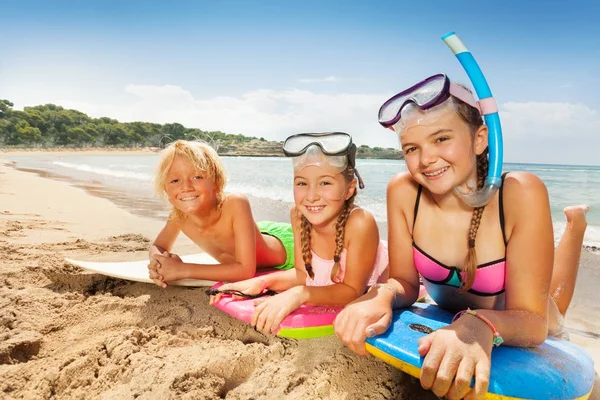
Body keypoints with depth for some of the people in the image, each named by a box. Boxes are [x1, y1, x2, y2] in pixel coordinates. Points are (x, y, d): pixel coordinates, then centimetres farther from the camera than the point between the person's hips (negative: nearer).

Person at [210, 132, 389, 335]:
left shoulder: (360, 222, -35)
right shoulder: (298, 214, -18)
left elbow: (353, 290, -27)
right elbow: (303, 272, -8)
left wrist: (300, 295, -42)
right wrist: (261, 282, -24)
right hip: (335, 294, 4)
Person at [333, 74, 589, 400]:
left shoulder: (521, 194, -36)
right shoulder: (402, 192, -28)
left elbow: (533, 321, -33)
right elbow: (405, 281, -20)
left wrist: (480, 327, -54)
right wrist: (382, 296, -42)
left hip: (514, 327, -1)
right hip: (449, 319, 1)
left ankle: (573, 225, 44)